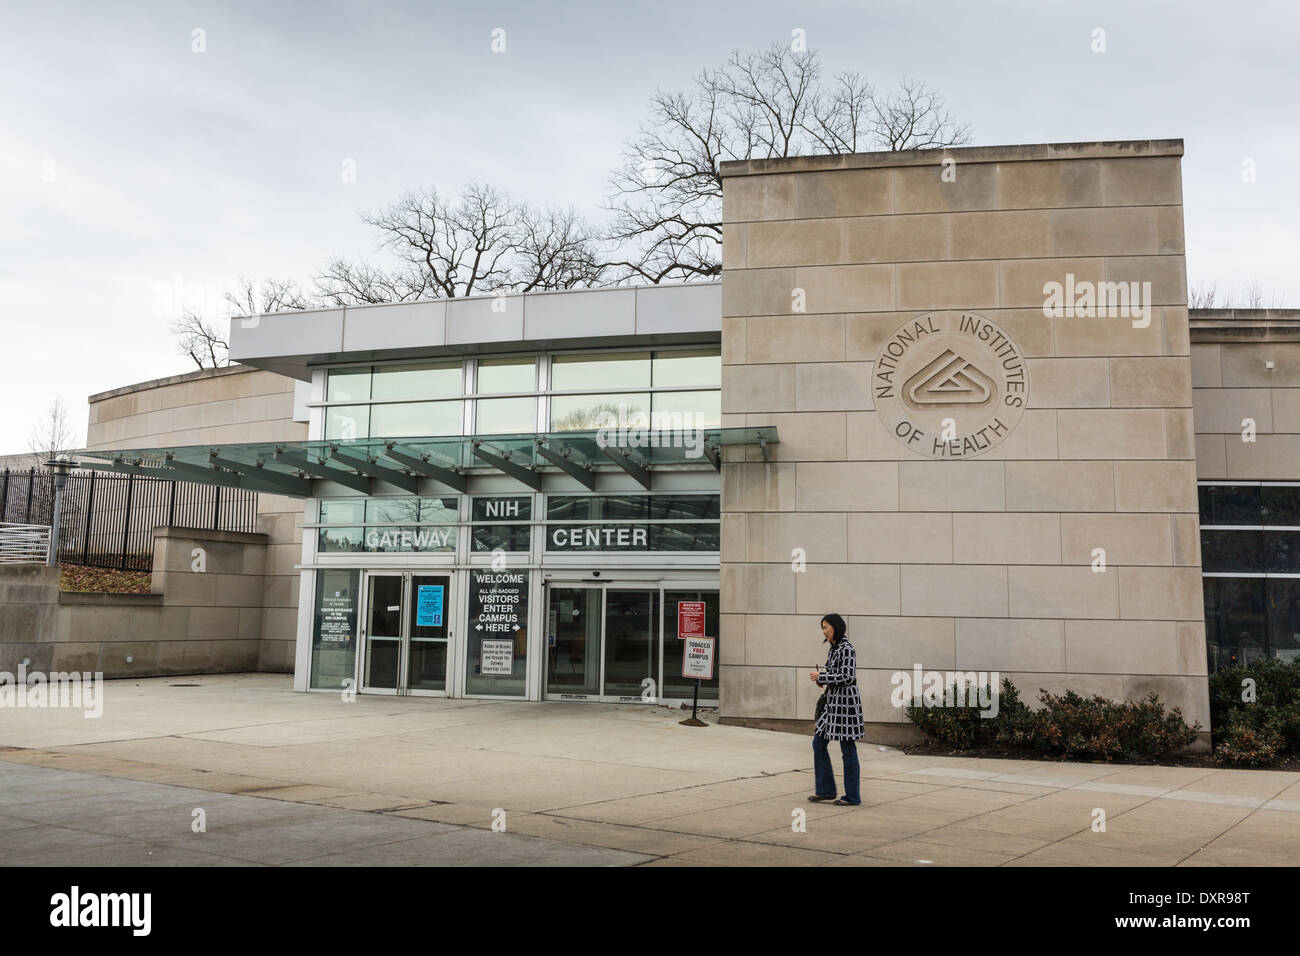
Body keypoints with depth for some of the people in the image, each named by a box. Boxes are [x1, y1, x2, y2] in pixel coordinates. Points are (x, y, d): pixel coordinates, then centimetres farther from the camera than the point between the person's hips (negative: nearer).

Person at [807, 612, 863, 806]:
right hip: (834, 702, 10)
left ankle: (852, 796, 8)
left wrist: (821, 677, -14)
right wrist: (822, 680, 6)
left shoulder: (846, 649, -14)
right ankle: (826, 789, 16)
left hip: (845, 702, -10)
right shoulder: (834, 648, 14)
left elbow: (847, 677, -21)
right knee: (818, 742, 9)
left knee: (847, 749, -2)